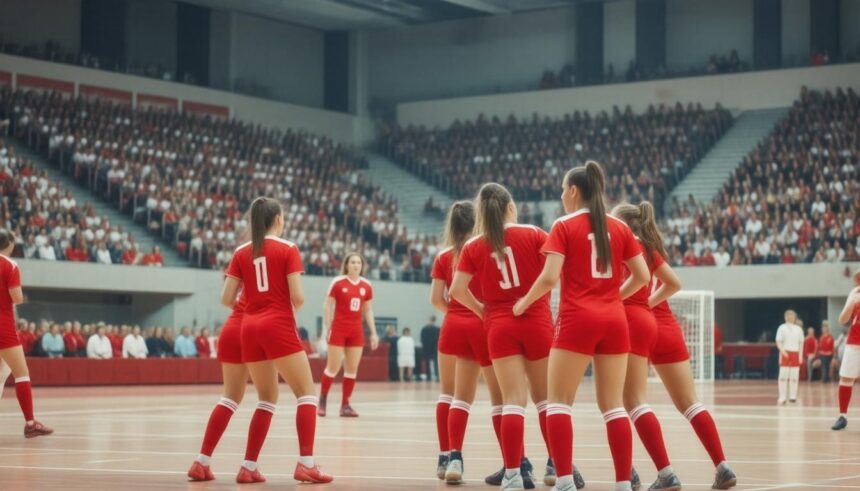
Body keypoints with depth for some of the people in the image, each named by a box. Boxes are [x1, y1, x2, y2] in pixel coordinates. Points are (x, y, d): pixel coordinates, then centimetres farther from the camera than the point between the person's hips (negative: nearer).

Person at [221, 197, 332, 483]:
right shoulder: (288, 249, -3)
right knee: (306, 393, 0)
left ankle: (248, 467, 9)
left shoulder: (241, 253, 9)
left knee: (267, 399, 16)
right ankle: (306, 464, -14)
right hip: (279, 327, -5)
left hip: (250, 330, 5)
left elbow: (226, 299, 6)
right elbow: (297, 297, -10)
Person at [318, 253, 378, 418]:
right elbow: (327, 305, -2)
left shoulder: (366, 286, 6)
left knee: (352, 369, 2)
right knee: (333, 367, -3)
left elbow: (368, 311, 13)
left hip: (356, 331, 4)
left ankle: (345, 405, 8)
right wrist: (327, 327, -8)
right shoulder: (337, 282, -6)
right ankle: (322, 401, 12)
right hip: (338, 329, -4)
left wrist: (373, 333, 8)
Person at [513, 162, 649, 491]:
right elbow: (642, 275, 10)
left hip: (577, 320, -4)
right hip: (614, 320, 5)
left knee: (559, 401, 2)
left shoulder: (564, 227, -3)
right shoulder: (619, 227, 10)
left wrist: (524, 303, 4)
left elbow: (549, 278, -12)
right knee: (613, 404, 7)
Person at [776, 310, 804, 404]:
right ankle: (782, 397, -6)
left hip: (795, 354, 4)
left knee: (794, 376, 2)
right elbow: (778, 342, -6)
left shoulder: (798, 329, 12)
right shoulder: (782, 328, 0)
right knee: (783, 376, -7)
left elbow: (801, 343, 14)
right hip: (786, 353, -4)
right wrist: (782, 350, -23)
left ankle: (792, 396, 7)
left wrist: (800, 355, 6)